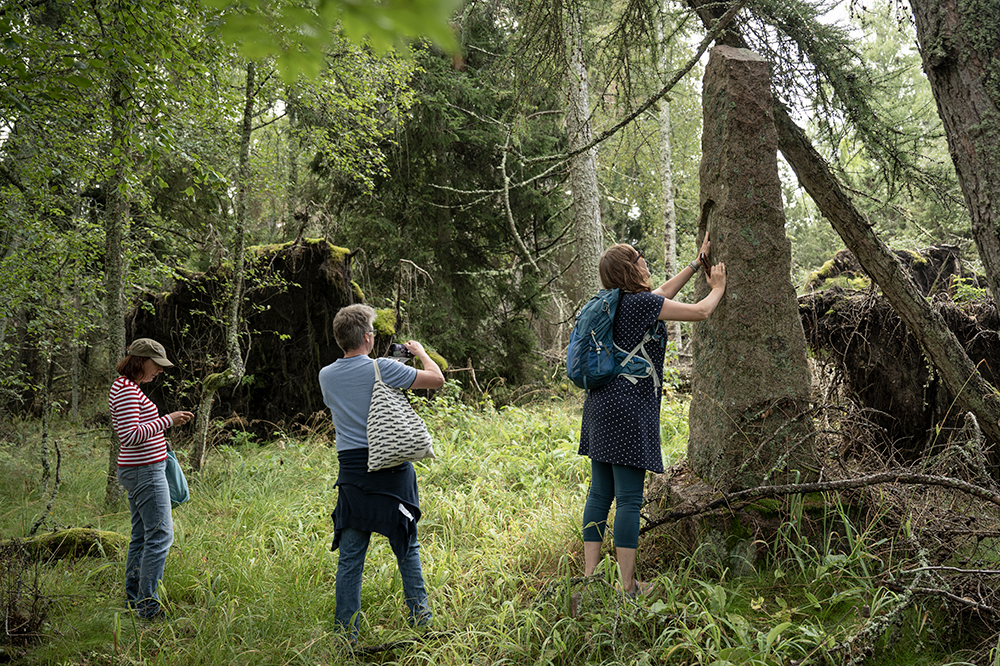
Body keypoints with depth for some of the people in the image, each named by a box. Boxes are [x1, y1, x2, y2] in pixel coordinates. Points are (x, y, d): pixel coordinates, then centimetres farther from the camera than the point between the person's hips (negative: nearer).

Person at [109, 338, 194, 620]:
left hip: (137, 469, 11)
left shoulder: (124, 387, 16)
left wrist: (157, 438, 18)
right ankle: (148, 604, -5)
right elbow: (130, 437, -23)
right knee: (160, 535, -8)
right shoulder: (127, 390, -16)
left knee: (142, 535, 15)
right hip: (145, 472, -11)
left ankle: (133, 597, 21)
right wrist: (167, 420, -21)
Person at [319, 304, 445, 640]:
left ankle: (346, 630, 10)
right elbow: (437, 379, -4)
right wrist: (421, 352, 15)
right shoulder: (383, 368, -10)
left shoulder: (326, 376, 2)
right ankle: (420, 613, 22)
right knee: (406, 547, 13)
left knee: (350, 555, 7)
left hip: (351, 470, 3)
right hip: (392, 470, -2)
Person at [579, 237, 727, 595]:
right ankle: (628, 586, -1)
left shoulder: (614, 303, 14)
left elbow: (664, 293, 29)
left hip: (601, 404, 9)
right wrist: (717, 288, 19)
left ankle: (590, 575, 14)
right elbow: (700, 312, -1)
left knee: (600, 493, 10)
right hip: (629, 407, -9)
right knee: (629, 498, -5)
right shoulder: (640, 302, -10)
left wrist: (697, 262, 37)